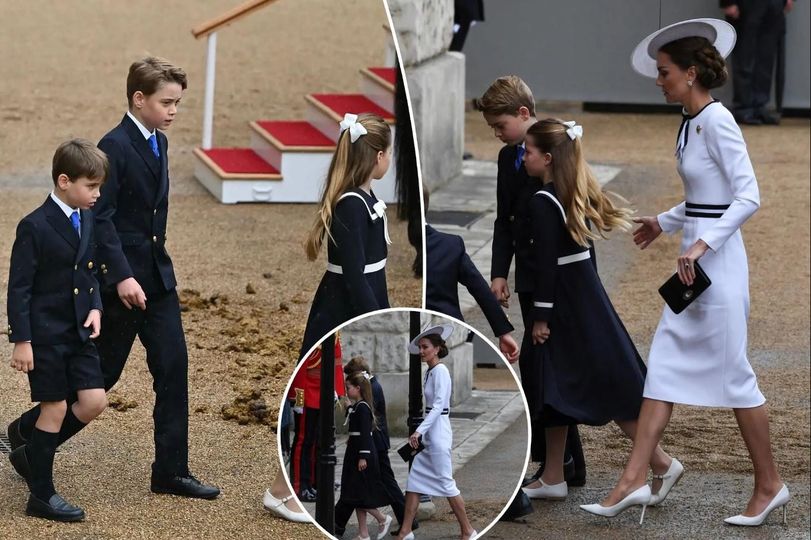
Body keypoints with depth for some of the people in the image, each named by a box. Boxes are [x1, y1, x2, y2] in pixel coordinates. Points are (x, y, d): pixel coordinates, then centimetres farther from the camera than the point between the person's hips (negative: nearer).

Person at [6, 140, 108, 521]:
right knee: (55, 408, -1)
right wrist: (21, 341, -16)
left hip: (79, 332, 7)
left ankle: (31, 455, 22)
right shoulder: (35, 227, -16)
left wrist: (95, 307, 1)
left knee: (94, 401, 2)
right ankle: (41, 496, 11)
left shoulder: (87, 220, 6)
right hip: (45, 334, -7)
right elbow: (19, 288, -14)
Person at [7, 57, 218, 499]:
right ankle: (28, 432, 22)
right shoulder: (114, 147, -17)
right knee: (103, 372, 2)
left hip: (157, 277, 8)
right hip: (123, 281, -8)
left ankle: (171, 472, 7)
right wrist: (122, 276, -27)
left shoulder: (159, 144, 10)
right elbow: (101, 218, -21)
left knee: (173, 368, 3)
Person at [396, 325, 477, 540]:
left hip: (438, 432, -9)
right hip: (429, 433, 9)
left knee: (446, 482, -3)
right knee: (414, 480, 8)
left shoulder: (440, 371, -14)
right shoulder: (430, 372, 13)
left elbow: (438, 406, -22)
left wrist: (419, 431, -28)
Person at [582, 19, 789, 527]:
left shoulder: (717, 121, -16)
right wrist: (665, 223, 21)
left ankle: (770, 485, 12)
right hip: (696, 260, 10)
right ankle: (635, 479, 8)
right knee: (664, 365, 6)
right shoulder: (691, 122, 11)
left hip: (718, 259, -10)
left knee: (733, 374, 0)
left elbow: (748, 196, -21)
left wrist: (702, 244, -26)